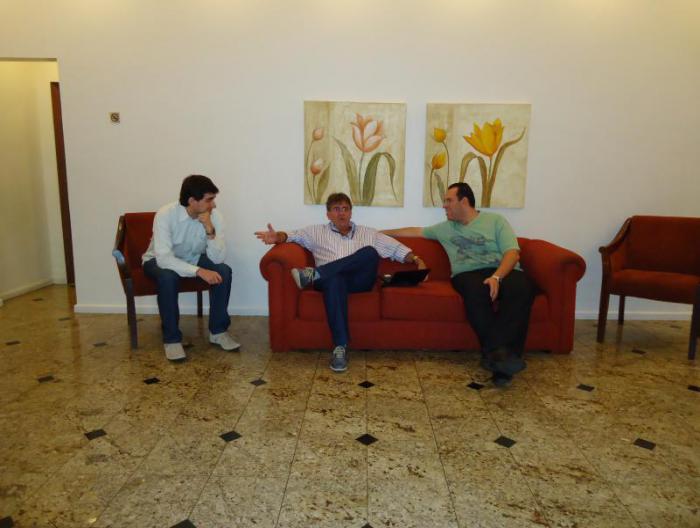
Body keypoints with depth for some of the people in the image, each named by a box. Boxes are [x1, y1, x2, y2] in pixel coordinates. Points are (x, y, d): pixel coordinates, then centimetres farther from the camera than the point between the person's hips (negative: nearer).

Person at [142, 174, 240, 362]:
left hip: (193, 258, 3)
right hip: (160, 261, -3)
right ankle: (171, 338, -19)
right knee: (167, 277, -37)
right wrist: (198, 271, -45)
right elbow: (164, 258, -37)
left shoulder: (214, 215, -20)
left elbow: (218, 258, -24)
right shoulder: (166, 214, -30)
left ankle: (218, 330, -8)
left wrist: (210, 230, -38)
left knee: (223, 271, -23)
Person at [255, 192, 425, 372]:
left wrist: (417, 260, 5)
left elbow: (397, 248, 21)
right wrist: (278, 236, -14)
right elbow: (293, 235, 8)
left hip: (359, 281, 2)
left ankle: (315, 274, -32)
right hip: (331, 279, -1)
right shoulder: (317, 232, 22)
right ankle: (340, 346, -42)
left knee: (370, 252, -29)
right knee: (335, 280, -40)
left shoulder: (368, 233, 25)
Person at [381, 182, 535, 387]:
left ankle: (494, 353, -46)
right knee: (476, 290, -38)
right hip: (468, 274, 1)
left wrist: (496, 277, -19)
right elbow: (416, 231, 37)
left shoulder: (495, 220, 12)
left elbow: (512, 253, 0)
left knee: (522, 286, -37)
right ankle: (498, 353, -42)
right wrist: (383, 233, 40)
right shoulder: (445, 228, 25)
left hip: (503, 271, -1)